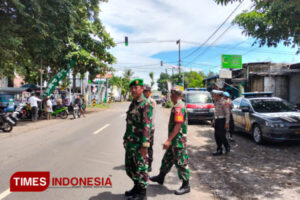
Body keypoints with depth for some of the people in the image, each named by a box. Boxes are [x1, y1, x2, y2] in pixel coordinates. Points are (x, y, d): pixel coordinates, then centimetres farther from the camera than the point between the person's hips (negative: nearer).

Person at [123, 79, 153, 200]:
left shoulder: (145, 105, -15)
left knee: (140, 168, 4)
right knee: (129, 167, 18)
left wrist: (144, 145, -24)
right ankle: (137, 186, 37)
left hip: (139, 143, -9)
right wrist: (126, 139, 20)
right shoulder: (133, 104, 12)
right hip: (130, 143, 9)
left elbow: (147, 126, -21)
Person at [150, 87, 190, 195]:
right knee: (167, 159, 20)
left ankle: (186, 186, 14)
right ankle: (160, 177, 36)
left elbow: (178, 125, -26)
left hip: (178, 141, -10)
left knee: (181, 162, 1)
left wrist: (169, 140, -26)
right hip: (175, 141, 10)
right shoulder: (180, 105, 12)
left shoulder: (178, 107, -20)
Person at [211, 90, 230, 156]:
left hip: (222, 120, -8)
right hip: (217, 120, 8)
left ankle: (227, 147, 17)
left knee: (221, 135, -8)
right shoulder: (216, 102, 13)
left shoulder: (223, 102, -13)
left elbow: (227, 113, -16)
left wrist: (227, 123, -20)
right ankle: (219, 150, 14)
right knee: (217, 136, 6)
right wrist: (214, 121, 18)